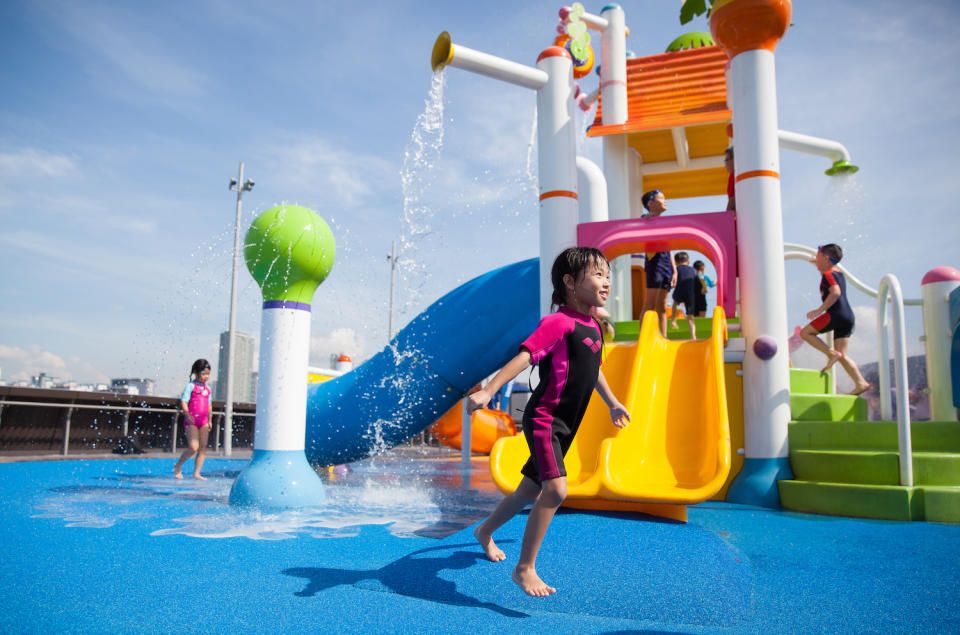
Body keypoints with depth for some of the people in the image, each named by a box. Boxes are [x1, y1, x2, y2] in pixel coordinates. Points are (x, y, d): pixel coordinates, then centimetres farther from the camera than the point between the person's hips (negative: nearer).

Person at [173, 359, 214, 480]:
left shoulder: (207, 388, 16)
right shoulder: (190, 386, -2)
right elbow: (183, 402, -10)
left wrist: (210, 421, 18)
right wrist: (187, 415, -24)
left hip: (203, 421, 6)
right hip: (191, 421, -6)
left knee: (203, 448, 1)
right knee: (193, 447, -14)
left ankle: (196, 473, 6)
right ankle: (178, 465, 9)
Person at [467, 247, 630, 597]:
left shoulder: (593, 326, 10)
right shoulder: (558, 323, -17)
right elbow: (523, 357, -26)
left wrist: (613, 403, 36)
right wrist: (487, 391, -36)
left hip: (565, 425, 9)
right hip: (543, 418, -9)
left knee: (531, 491, 20)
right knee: (556, 489, -22)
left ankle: (486, 531, 44)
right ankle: (525, 568, -7)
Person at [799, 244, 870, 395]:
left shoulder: (828, 275, -6)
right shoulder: (839, 273, 20)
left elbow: (836, 293, -22)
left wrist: (819, 310, -22)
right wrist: (819, 264, 46)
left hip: (836, 314, -9)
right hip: (848, 316, 9)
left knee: (805, 333, 1)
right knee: (842, 354, 7)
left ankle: (832, 354, -10)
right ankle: (860, 383, -1)